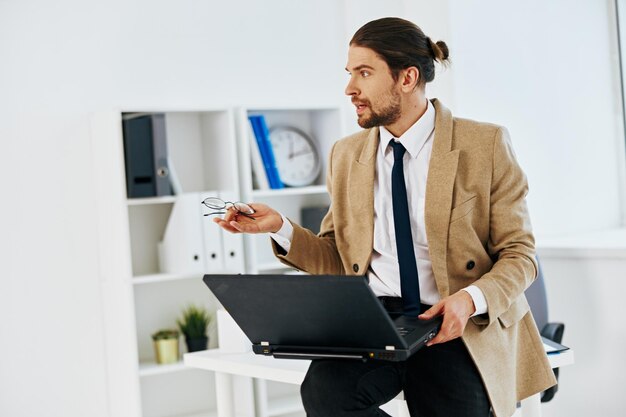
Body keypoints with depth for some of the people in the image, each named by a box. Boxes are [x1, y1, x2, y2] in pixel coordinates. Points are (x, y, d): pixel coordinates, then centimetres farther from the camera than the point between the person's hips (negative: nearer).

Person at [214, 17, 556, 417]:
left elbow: (519, 254, 0)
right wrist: (281, 228, -2)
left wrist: (471, 300, -19)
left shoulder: (486, 144, 0)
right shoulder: (346, 155, 12)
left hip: (459, 327, -2)